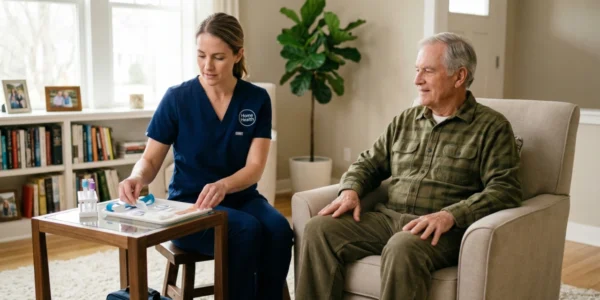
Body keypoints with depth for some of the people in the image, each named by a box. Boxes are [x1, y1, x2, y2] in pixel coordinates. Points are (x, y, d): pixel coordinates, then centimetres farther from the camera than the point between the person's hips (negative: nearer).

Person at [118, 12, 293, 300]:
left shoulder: (257, 99, -2)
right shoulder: (177, 98, -6)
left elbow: (255, 167, -10)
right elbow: (150, 160, -1)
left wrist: (222, 186, -31)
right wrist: (136, 178, -25)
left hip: (240, 197, 2)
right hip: (189, 203, -2)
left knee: (278, 229, -30)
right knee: (247, 230, -32)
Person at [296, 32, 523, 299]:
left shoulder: (492, 127, 1)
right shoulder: (405, 121, 18)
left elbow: (505, 190, -9)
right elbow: (369, 163, 23)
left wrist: (450, 215, -23)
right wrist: (350, 190, 0)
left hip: (443, 230, -5)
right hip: (388, 218, 5)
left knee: (403, 247, -38)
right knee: (319, 229, -18)